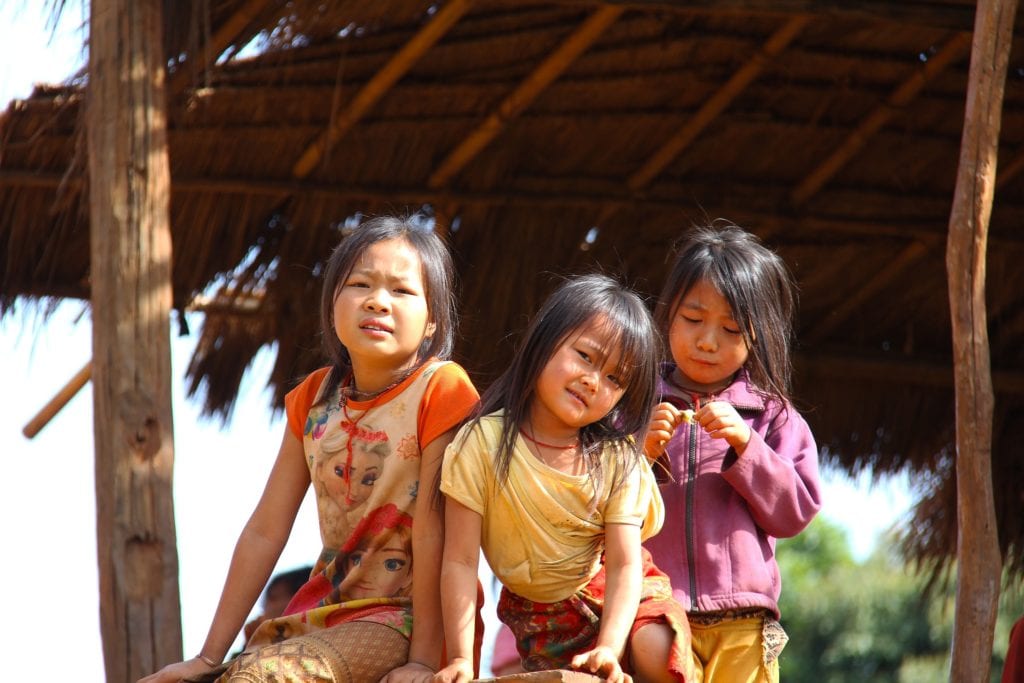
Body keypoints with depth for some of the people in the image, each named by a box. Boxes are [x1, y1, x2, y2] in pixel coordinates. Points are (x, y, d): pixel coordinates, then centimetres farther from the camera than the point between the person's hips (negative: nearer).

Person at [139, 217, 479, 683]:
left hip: (405, 615, -6)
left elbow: (433, 531, -15)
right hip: (325, 607, 6)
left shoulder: (439, 389, -10)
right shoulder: (313, 398, 8)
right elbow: (265, 531, 6)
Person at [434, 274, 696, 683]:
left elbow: (625, 564, -18)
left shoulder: (619, 460, -11)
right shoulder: (483, 443, -17)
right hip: (534, 610, 0)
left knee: (655, 650, -28)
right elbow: (460, 561, -17)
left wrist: (608, 649, -35)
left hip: (611, 595, 0)